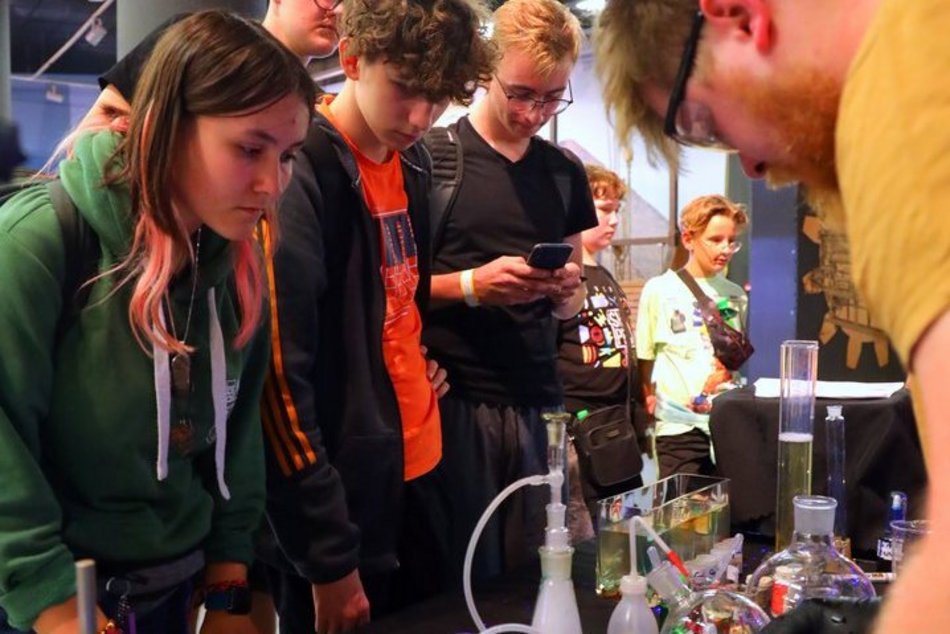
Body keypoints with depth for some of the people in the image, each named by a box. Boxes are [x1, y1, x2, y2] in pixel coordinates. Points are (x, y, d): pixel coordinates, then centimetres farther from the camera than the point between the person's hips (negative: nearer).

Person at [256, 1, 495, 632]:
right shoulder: (300, 176, -19)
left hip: (416, 470, 8)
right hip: (338, 500, -8)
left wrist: (428, 362, 7)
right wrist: (328, 558, -18)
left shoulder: (413, 163, 6)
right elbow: (279, 376, -22)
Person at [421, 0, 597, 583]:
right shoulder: (434, 158, -3)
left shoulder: (566, 173, 12)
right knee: (464, 577, 0)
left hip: (538, 402, 4)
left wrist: (567, 290, -3)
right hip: (456, 398, -4)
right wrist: (470, 285, -18)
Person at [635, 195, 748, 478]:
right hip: (679, 426, -3)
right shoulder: (659, 290, 0)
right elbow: (644, 359, 3)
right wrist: (650, 398, -7)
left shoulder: (736, 295, 11)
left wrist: (733, 366, -1)